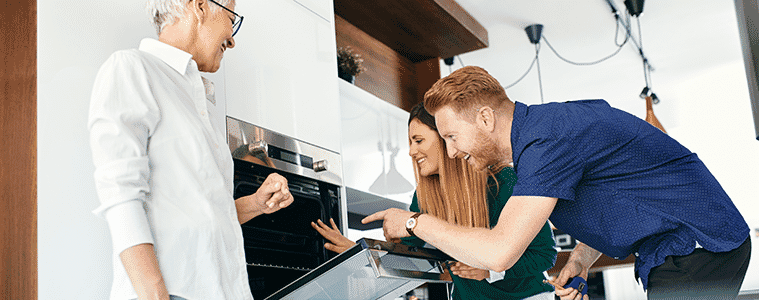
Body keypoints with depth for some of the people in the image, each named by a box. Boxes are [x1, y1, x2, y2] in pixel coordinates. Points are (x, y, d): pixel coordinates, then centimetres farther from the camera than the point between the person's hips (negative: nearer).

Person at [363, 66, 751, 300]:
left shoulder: (547, 141, -23)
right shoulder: (544, 123, 10)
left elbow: (500, 252, -29)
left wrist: (414, 222, -15)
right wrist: (579, 261, 3)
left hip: (696, 248, -10)